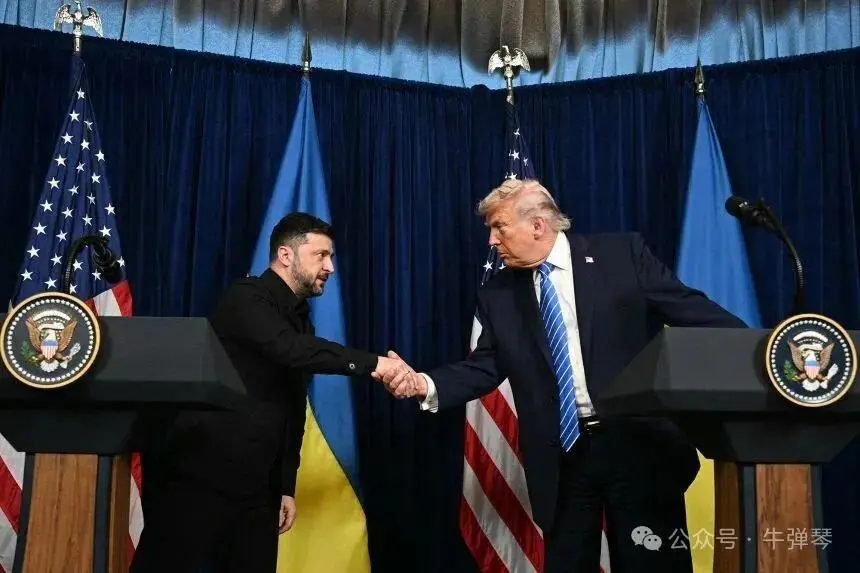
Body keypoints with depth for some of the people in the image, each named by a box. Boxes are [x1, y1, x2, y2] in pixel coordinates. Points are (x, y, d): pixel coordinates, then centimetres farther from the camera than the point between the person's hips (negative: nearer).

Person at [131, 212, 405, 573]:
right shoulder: (246, 298, -9)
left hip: (255, 486, 8)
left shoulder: (299, 320, 15)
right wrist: (373, 363, -30)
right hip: (198, 475, -8)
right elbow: (289, 350, -30)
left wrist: (286, 486, 14)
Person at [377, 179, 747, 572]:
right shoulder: (498, 294, 6)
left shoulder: (623, 253, -2)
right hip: (561, 456, 3)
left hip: (640, 442, -2)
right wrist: (424, 383, -13)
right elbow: (483, 368, 4)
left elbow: (692, 310, -2)